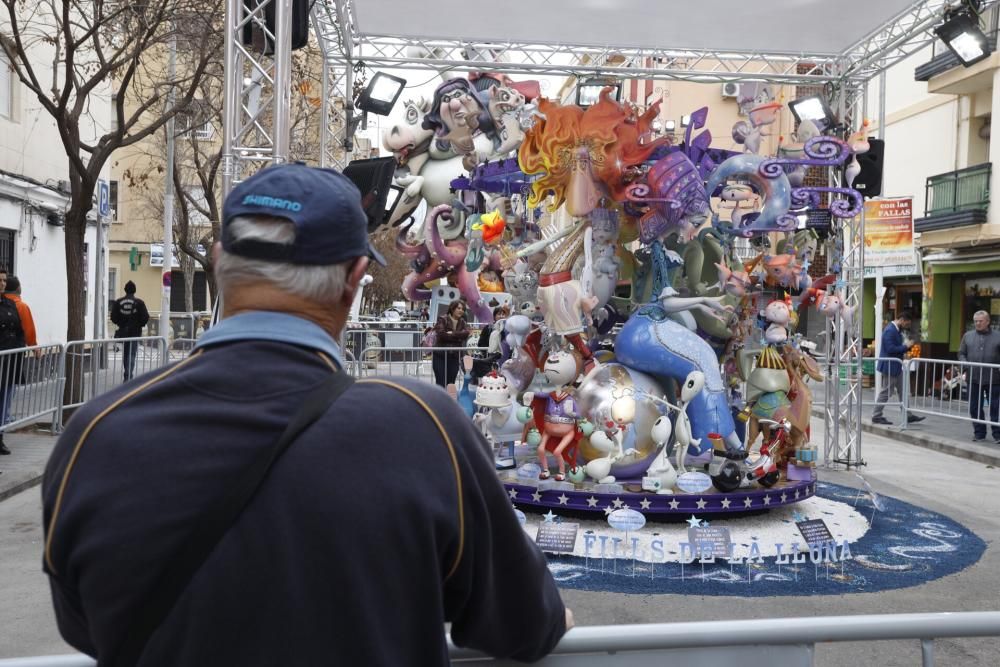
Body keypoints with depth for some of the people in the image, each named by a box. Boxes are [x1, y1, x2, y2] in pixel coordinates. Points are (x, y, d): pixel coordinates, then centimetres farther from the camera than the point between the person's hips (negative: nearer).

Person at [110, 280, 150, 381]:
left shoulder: (118, 302, -1)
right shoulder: (139, 302, -9)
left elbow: (113, 318, -2)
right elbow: (145, 317, -11)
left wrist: (121, 324, 15)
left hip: (123, 331, 3)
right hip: (135, 332, -3)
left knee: (125, 354, 16)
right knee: (132, 354, -1)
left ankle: (127, 375, 24)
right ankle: (129, 376, -10)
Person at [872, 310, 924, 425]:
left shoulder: (896, 330, 10)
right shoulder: (890, 330, -21)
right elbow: (890, 349, -26)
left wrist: (906, 345, 7)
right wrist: (906, 346, -18)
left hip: (896, 366, 10)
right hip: (890, 366, -10)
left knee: (902, 392, 14)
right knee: (886, 392, -1)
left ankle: (908, 416, 21)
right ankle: (876, 416, 8)